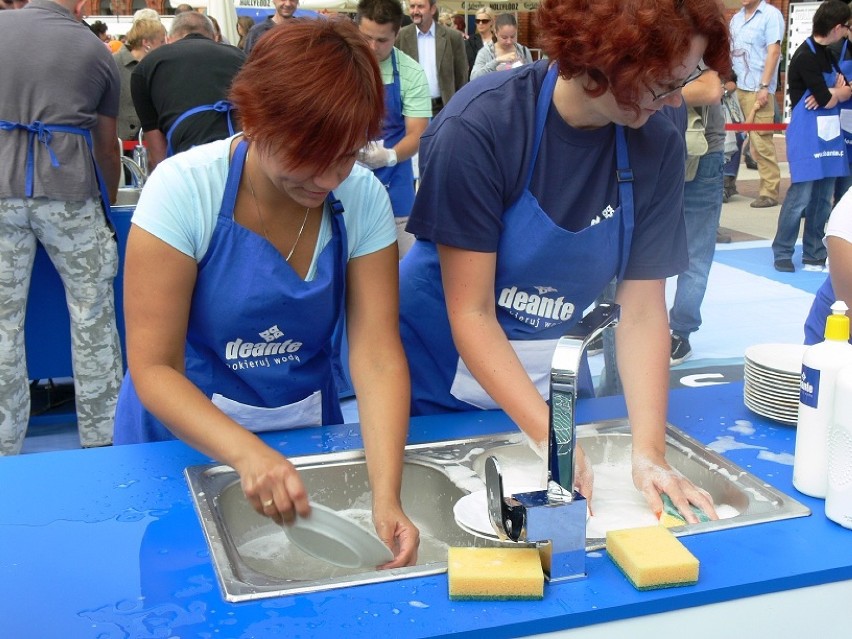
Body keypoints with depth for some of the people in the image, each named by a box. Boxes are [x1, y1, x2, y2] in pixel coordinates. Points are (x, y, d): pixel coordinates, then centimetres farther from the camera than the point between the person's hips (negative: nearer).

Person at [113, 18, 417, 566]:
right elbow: (153, 367, -23)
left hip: (308, 430, 3)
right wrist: (247, 453, -39)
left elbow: (378, 357, -18)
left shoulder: (362, 198, -15)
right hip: (184, 433, -2)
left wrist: (386, 496, -32)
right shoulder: (184, 190, -23)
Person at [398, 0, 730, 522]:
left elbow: (642, 312, -11)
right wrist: (553, 440, -31)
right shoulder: (481, 126, -26)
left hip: (550, 384, 4)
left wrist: (649, 452, -22)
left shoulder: (659, 146, -13)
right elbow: (471, 314, -24)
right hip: (446, 381, -3)